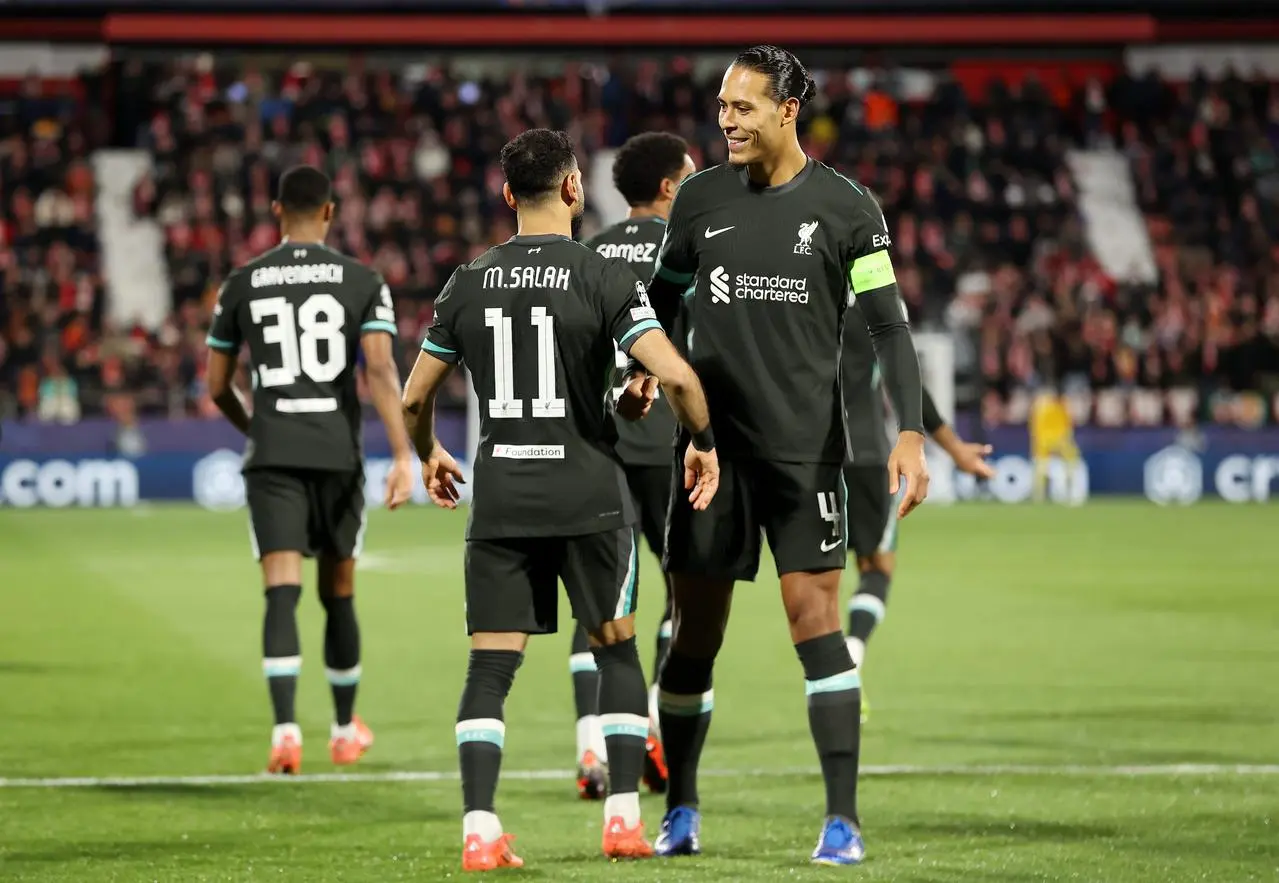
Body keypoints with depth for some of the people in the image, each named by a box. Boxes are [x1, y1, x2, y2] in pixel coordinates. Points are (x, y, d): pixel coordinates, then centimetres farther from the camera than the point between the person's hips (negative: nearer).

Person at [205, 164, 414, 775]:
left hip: (271, 456, 0)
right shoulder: (362, 282, 2)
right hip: (338, 452, 0)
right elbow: (380, 370, -12)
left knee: (282, 593, -6)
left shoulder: (242, 285, 7)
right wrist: (402, 456, -16)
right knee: (338, 594, 15)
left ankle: (285, 729, -25)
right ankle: (345, 730, 30)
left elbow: (217, 386, 13)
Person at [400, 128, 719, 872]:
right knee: (617, 650, 14)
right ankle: (625, 817, 10)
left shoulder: (470, 282, 5)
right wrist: (704, 443, 1)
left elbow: (415, 397, 12)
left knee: (491, 664, 2)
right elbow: (676, 375, -17)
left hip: (499, 496, 2)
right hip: (588, 492, -2)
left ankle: (480, 830, -7)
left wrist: (428, 454, 32)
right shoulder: (604, 278, -7)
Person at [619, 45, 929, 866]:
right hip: (712, 439, 3)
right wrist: (641, 369, -4)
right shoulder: (701, 197, 5)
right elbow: (661, 302, 16)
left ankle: (843, 820, -5)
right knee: (695, 631, 5)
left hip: (805, 446, -3)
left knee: (816, 621, -8)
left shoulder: (845, 207, -3)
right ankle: (681, 812, 19)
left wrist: (911, 435, -13)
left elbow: (890, 327, -3)